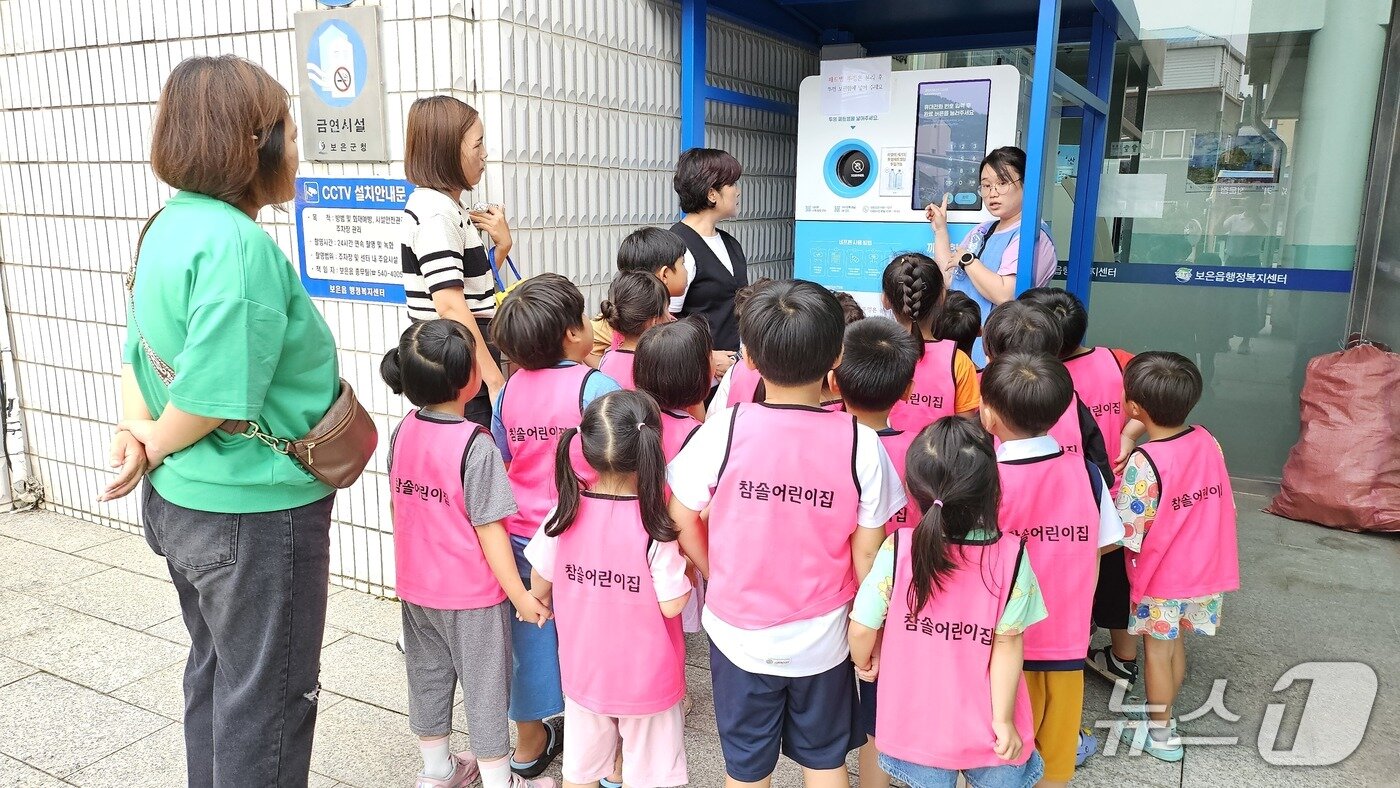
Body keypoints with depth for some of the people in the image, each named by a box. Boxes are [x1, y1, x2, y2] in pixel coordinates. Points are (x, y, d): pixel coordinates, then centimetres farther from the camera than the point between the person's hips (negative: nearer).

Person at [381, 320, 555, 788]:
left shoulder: (404, 430, -4)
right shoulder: (475, 445, -25)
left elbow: (399, 506, 7)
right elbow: (488, 529, -22)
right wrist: (520, 595, -13)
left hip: (416, 588, 7)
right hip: (471, 595, -6)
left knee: (427, 676, 21)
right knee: (486, 687, 10)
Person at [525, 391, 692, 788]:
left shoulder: (565, 513, -13)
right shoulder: (655, 524, -24)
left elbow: (539, 588, -1)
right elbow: (672, 605, -20)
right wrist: (684, 568, -3)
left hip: (584, 673, 4)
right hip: (647, 679, -3)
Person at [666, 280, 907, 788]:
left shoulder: (724, 430, -19)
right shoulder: (860, 443, -17)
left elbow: (683, 519, -8)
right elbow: (867, 555, -9)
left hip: (739, 630, 0)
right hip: (822, 637, 1)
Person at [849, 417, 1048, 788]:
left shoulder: (897, 549, -20)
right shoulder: (1011, 555, -19)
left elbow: (862, 629, -13)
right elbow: (1007, 645, -15)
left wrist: (864, 661, 7)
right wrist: (1004, 717, -5)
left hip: (918, 725, 1)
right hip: (985, 728, 0)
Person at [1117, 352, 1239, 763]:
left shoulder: (1143, 462, -28)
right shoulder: (1207, 442, -8)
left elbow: (1126, 533, -23)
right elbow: (1225, 505, 3)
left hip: (1160, 576, -6)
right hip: (1203, 568, 6)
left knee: (1157, 650, 13)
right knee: (1176, 644, 23)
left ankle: (1160, 734, 29)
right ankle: (1163, 715, 40)